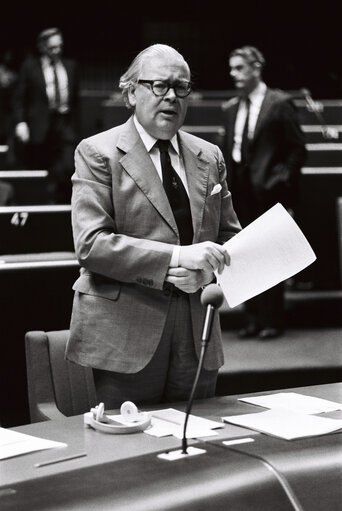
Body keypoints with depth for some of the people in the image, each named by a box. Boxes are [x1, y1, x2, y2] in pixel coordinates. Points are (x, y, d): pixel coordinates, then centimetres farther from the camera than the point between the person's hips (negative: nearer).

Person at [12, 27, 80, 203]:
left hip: (66, 124, 2)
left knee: (68, 167, -14)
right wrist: (20, 122, -11)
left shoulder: (70, 66, 12)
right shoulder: (30, 66, 3)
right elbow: (19, 97, 3)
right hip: (40, 127, -2)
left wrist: (75, 125, 12)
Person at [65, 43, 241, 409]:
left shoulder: (209, 157, 13)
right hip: (125, 336, -5)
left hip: (197, 336, 5)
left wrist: (206, 271, -9)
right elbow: (90, 244, -13)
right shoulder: (97, 153, -3)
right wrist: (176, 256, -23)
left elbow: (230, 237, 15)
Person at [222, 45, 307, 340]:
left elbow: (297, 148, -4)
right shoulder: (231, 108, 13)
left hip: (269, 191, -6)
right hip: (242, 191, 6)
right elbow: (230, 150, 15)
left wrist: (283, 181, -10)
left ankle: (272, 320, 6)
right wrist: (230, 184, 4)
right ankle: (253, 320, 15)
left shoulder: (280, 104, -4)